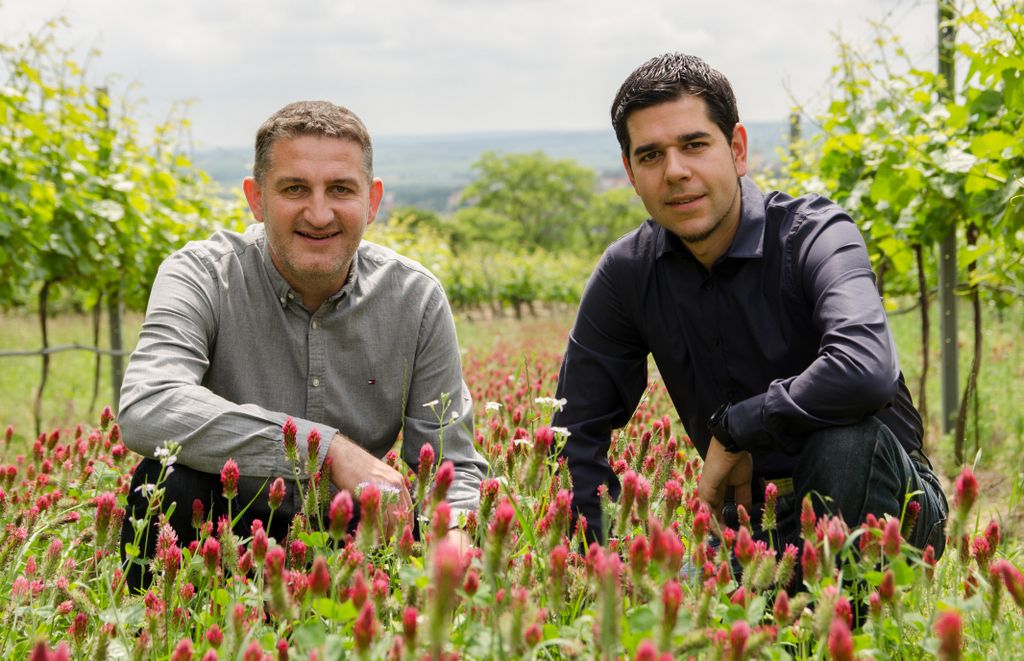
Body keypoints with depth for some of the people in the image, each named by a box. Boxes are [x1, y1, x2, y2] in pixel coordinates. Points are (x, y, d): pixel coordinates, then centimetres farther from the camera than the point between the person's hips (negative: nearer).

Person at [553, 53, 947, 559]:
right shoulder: (627, 274, -4)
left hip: (875, 502, -4)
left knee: (846, 440, -36)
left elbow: (866, 371, -40)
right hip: (751, 516, 4)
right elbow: (576, 431, 1)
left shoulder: (815, 236, -19)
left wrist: (732, 428, -26)